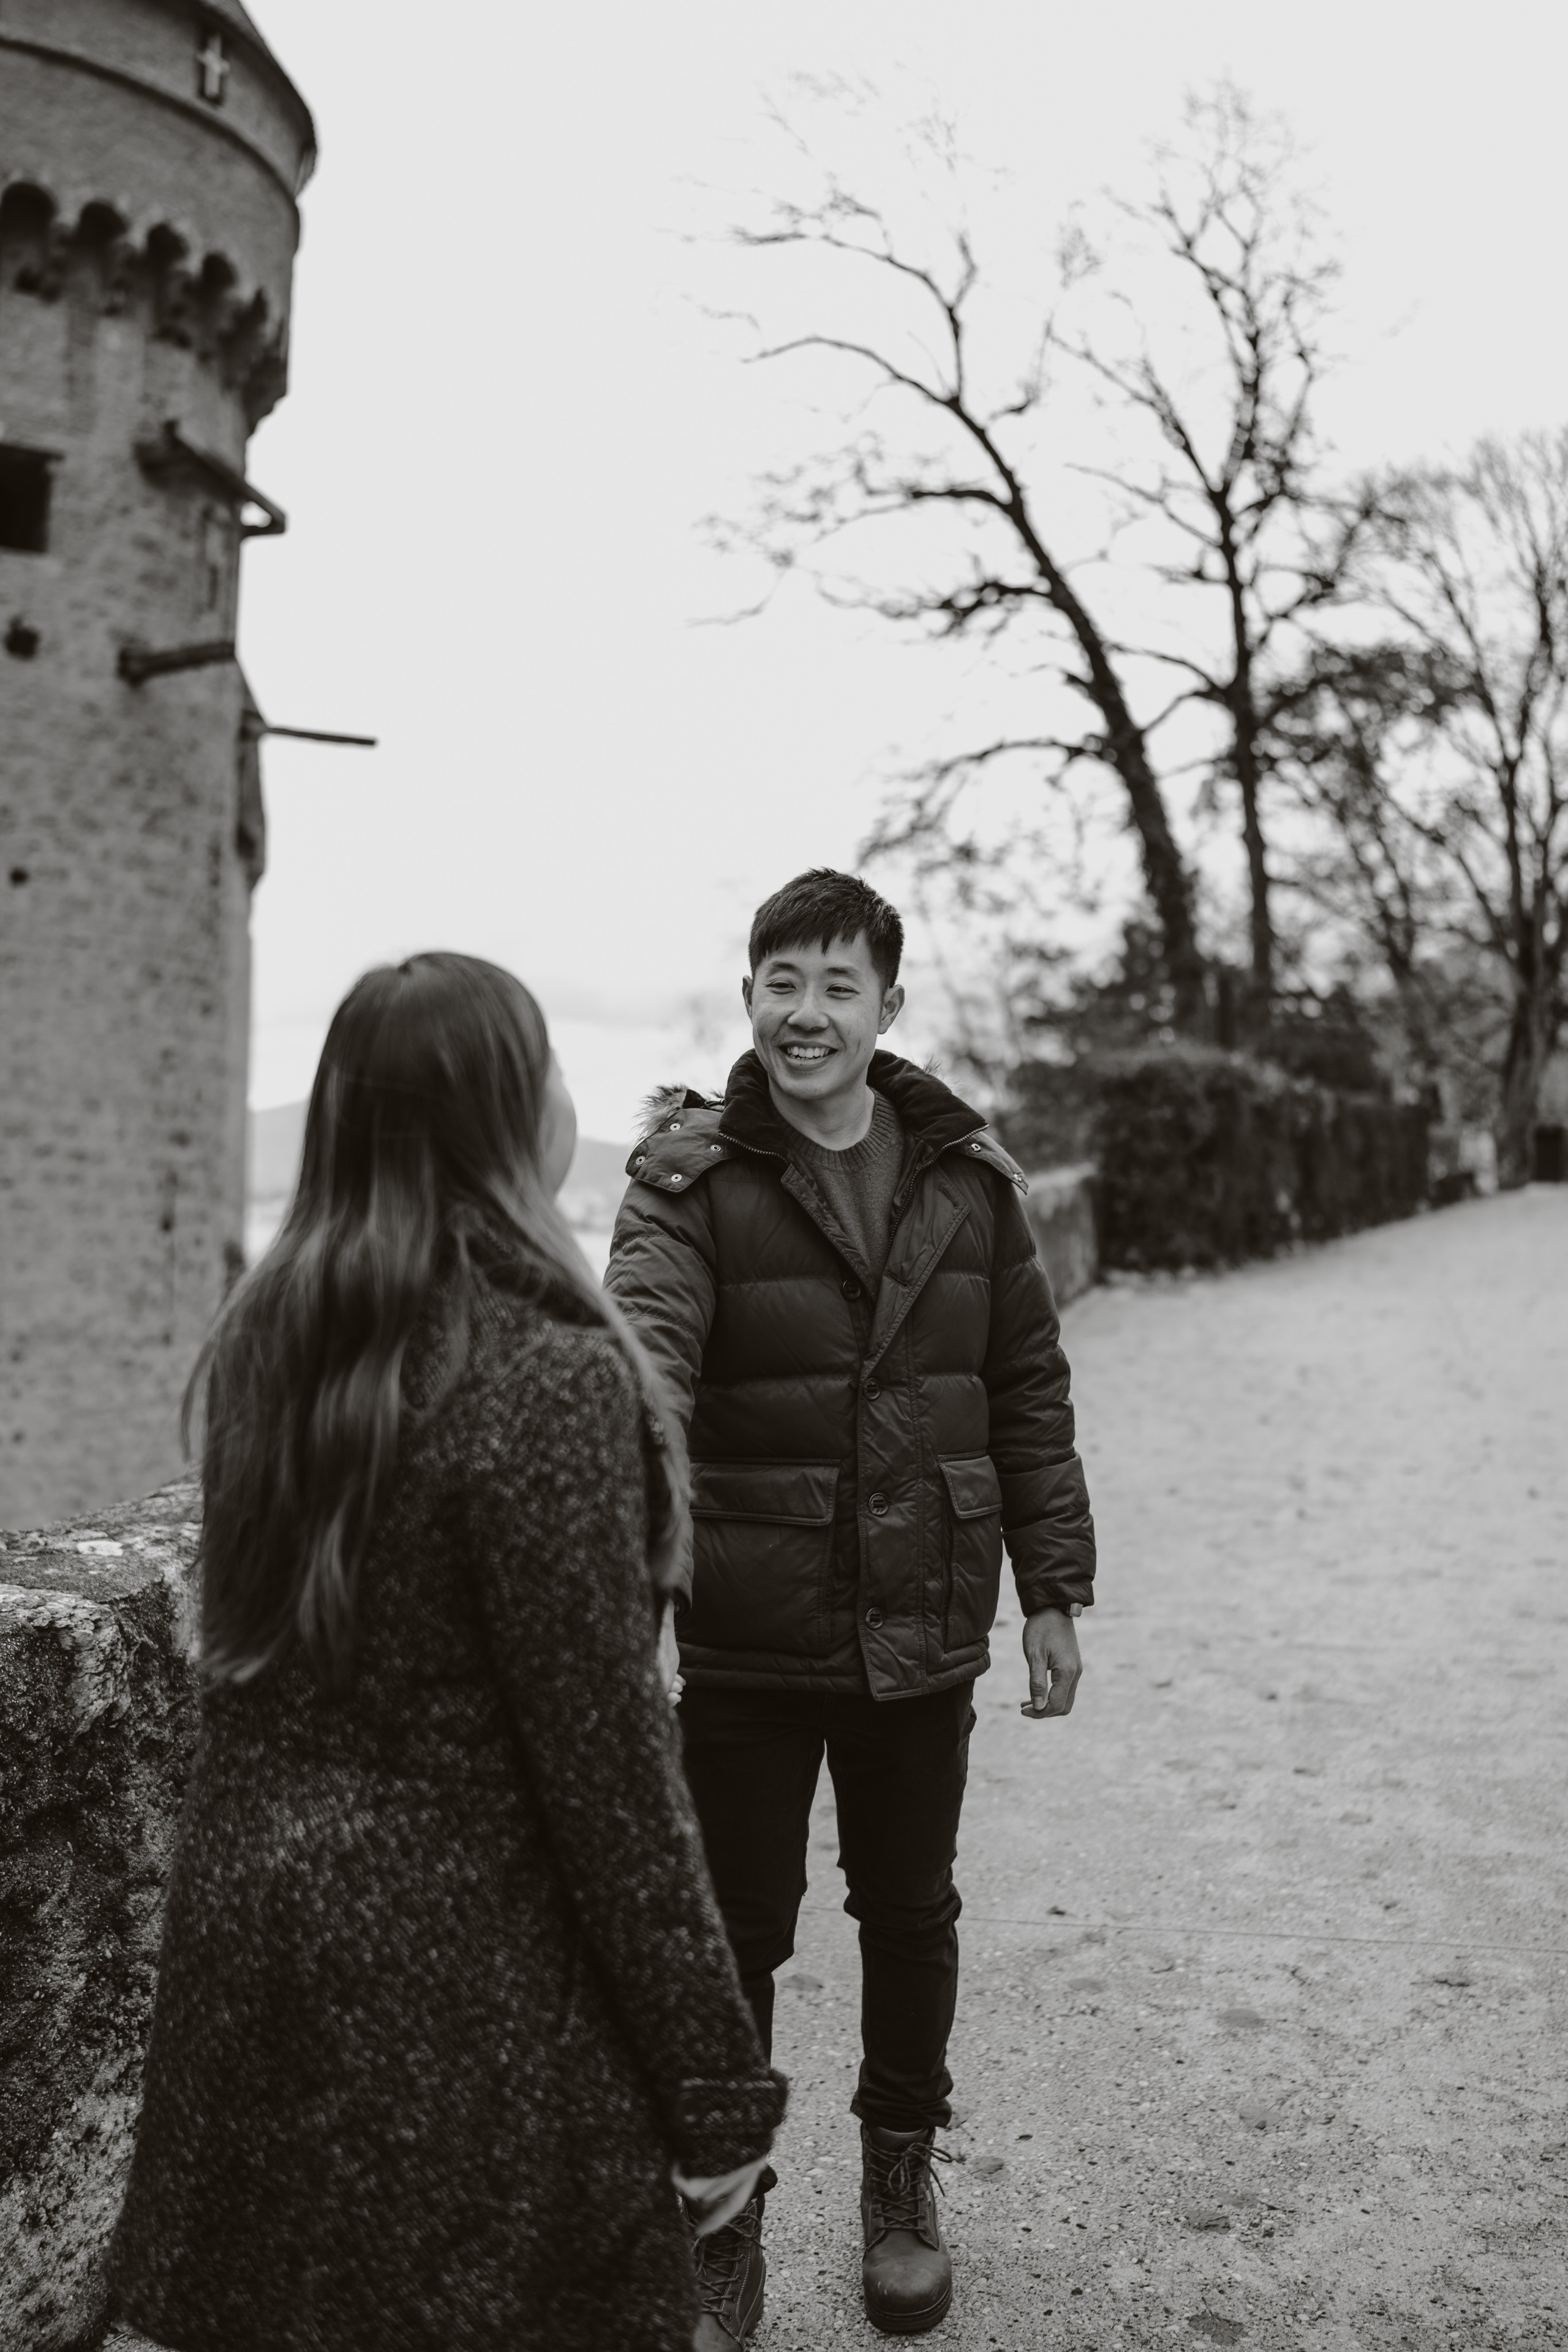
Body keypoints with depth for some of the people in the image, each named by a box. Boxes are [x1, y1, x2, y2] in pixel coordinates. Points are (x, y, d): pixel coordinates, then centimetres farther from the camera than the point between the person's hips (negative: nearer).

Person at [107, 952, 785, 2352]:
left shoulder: (268, 1339, 0)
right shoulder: (550, 1380, -21)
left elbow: (256, 1648, 8)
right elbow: (608, 1758, -19)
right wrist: (718, 2086, -11)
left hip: (248, 1923, 7)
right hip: (465, 1977, -7)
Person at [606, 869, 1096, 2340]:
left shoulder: (967, 1177, 2)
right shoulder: (692, 1179, -9)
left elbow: (1027, 1394, 7)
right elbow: (644, 1350, -26)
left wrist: (1053, 1591, 6)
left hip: (924, 1630, 3)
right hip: (747, 1639, -3)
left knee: (910, 1914, 19)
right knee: (735, 1930, 9)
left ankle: (900, 2176, 43)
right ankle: (722, 2208, 33)